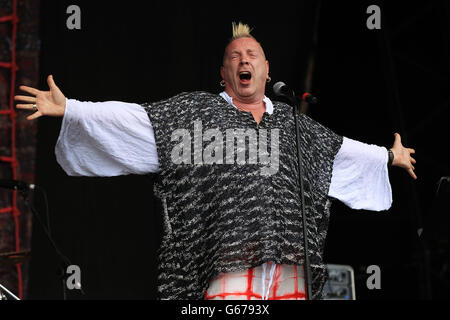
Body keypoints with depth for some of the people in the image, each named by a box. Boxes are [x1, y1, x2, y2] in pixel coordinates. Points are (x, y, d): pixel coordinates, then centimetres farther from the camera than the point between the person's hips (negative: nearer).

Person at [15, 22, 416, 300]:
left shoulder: (292, 122, 24)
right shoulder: (195, 110, 11)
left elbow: (339, 148, 38)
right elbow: (133, 119, 4)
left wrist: (388, 156, 48)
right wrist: (69, 109, -5)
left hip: (289, 255, 4)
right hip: (230, 254, -4)